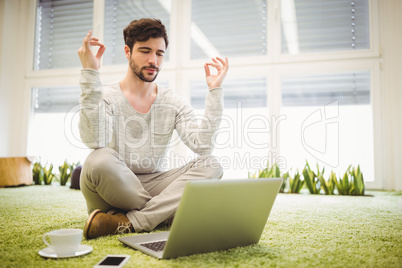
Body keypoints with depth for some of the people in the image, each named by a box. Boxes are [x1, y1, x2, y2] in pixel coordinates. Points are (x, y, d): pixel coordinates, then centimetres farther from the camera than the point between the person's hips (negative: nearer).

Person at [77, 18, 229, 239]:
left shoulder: (172, 103, 5)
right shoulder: (106, 97, -4)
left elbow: (203, 145, -11)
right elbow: (94, 140, -27)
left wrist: (214, 91, -11)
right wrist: (90, 74, -27)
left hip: (152, 187, 4)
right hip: (112, 188, -3)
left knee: (211, 166, -19)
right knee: (101, 160, -36)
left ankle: (128, 223, -27)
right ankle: (162, 215, -14)